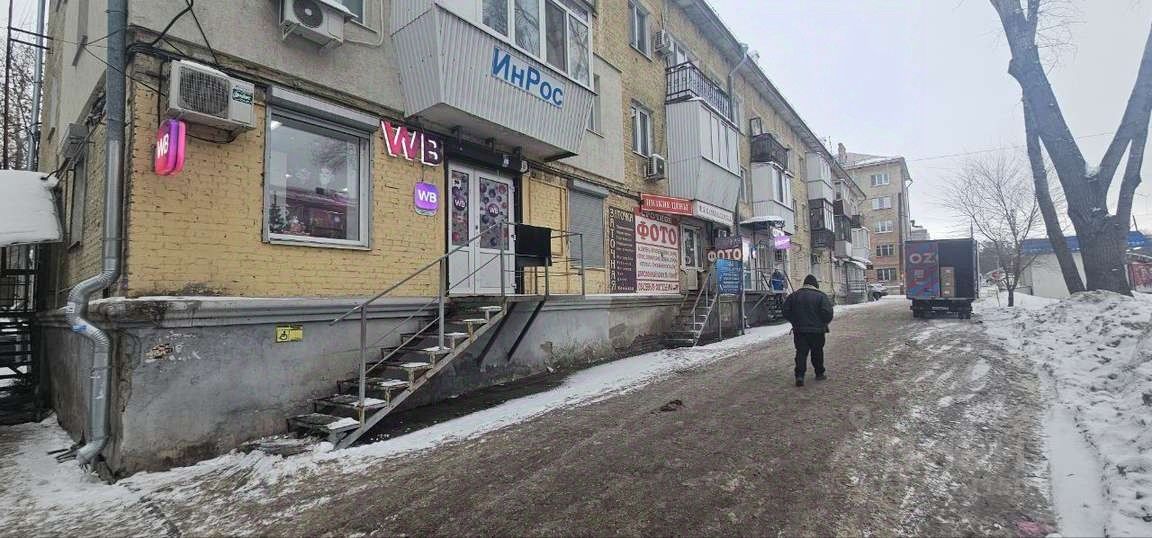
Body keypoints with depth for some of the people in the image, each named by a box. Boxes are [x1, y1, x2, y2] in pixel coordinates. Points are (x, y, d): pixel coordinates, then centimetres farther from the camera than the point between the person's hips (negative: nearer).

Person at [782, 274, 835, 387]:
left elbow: (786, 312, 6)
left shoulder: (794, 296, 5)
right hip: (816, 330, -2)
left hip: (799, 330, 2)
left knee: (801, 352, 1)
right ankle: (820, 373, 26)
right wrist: (824, 323, 6)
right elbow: (827, 313, -13)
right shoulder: (821, 296, -5)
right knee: (817, 352, 13)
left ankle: (799, 375, -12)